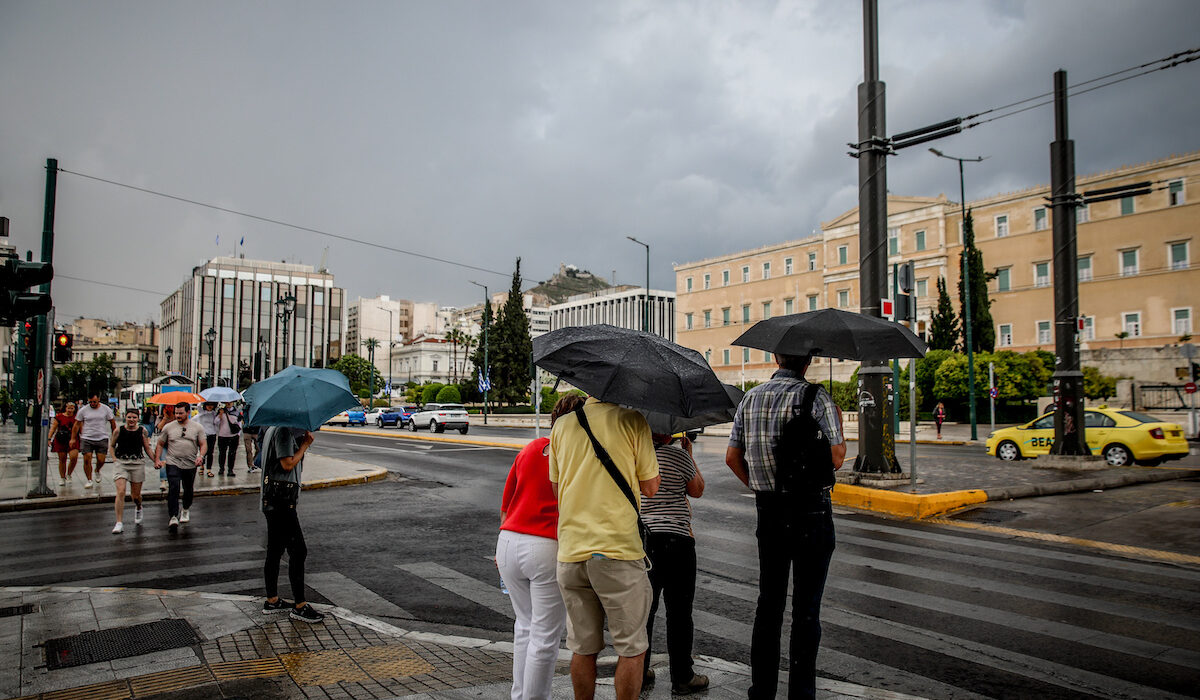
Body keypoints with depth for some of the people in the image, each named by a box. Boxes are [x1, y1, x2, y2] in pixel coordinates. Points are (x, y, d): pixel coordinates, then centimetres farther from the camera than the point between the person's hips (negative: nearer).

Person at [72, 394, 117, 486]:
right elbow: (77, 425, 8)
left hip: (102, 438, 0)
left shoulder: (106, 409, 2)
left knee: (101, 460, -4)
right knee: (87, 460, -5)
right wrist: (73, 439, 6)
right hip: (86, 439, 0)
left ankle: (97, 471, 29)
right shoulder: (83, 410, 3)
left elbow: (112, 423, 11)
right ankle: (89, 480, 6)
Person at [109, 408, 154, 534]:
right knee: (121, 492, -15)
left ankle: (138, 508, 45)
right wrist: (114, 458, -1)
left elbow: (147, 449, 10)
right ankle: (119, 523, -8)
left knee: (136, 495, 8)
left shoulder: (142, 431, 3)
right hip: (121, 463, -1)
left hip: (137, 464, 1)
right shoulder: (118, 431, 1)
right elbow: (112, 446, 14)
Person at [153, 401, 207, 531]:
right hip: (173, 463, -1)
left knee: (188, 490, 13)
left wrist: (201, 456, -16)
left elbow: (203, 444, 2)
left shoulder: (197, 427, 4)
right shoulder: (168, 427, 5)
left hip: (191, 465, 1)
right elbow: (160, 444, 12)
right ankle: (173, 517, -17)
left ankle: (186, 510, 39)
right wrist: (157, 459, 0)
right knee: (173, 489, -16)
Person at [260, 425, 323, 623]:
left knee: (275, 551, 17)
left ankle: (272, 601, 27)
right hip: (281, 501, -11)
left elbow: (298, 465, 17)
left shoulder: (273, 429, 17)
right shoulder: (284, 431, -15)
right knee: (298, 551, -6)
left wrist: (302, 444, 4)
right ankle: (300, 606, 0)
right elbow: (288, 464, -21)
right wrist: (305, 444, -10)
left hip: (272, 501, 11)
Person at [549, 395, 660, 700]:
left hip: (570, 550, 5)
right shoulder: (632, 421, -6)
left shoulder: (562, 425, 7)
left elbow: (557, 488, 13)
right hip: (618, 549, -5)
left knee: (582, 648, 16)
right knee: (631, 649, 9)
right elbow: (650, 488, -2)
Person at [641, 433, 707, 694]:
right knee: (678, 611, 6)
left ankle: (638, 673, 25)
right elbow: (697, 490, 3)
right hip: (675, 540, -5)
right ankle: (682, 678, 16)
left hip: (639, 540, 5)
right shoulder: (678, 455, -12)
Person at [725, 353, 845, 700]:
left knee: (768, 603, 14)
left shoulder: (750, 398, 6)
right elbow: (836, 458, -14)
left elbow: (732, 456, 7)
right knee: (806, 607, 5)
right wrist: (838, 425, 4)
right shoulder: (816, 397, -10)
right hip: (811, 511, -4)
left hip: (768, 512, 5)